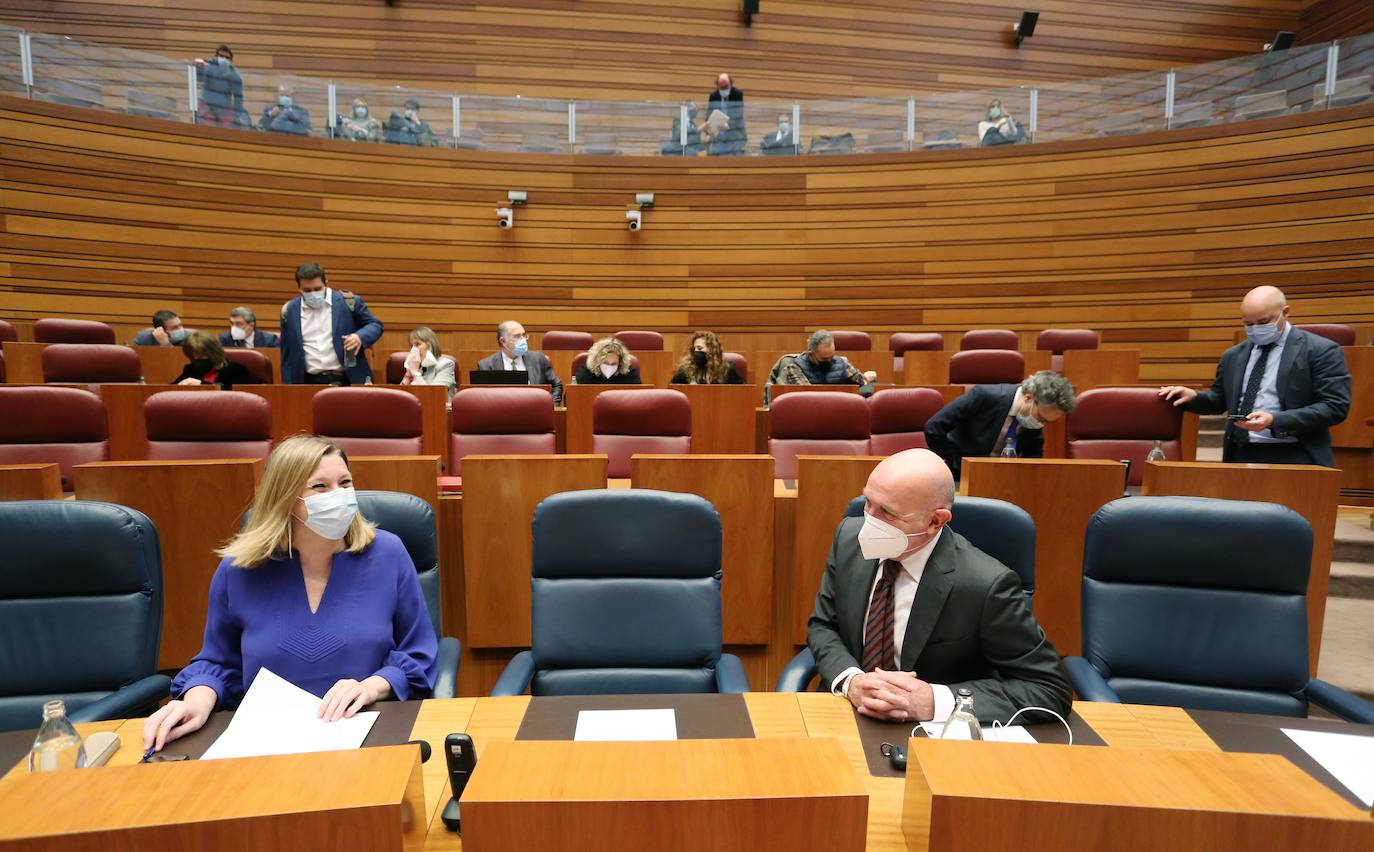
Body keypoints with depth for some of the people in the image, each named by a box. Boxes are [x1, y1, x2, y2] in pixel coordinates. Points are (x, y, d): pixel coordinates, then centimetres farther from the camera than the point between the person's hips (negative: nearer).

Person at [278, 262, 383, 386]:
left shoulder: (348, 302, -1)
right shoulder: (289, 310, 8)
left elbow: (375, 325, 6)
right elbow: (287, 354, 13)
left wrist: (360, 337, -16)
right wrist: (288, 389, 9)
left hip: (346, 380, -2)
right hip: (309, 382, 2)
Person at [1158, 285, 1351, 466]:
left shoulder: (1321, 351, -1)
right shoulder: (1233, 355, 15)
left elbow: (1334, 407, -8)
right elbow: (1220, 400, 23)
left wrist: (1275, 421, -19)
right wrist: (1193, 397, 1)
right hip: (1241, 456, 4)